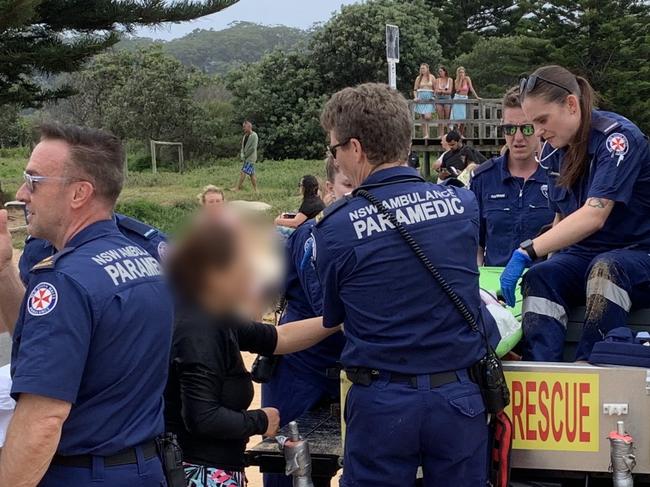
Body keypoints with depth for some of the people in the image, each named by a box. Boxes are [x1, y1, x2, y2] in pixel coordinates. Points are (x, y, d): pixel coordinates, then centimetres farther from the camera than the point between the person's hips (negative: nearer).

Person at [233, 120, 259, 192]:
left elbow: (253, 148, -17)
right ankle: (255, 189, 10)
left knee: (243, 172, -13)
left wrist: (245, 156, -13)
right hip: (246, 158, 8)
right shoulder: (245, 136, 14)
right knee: (251, 173, 8)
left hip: (250, 158, -8)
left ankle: (238, 188, -14)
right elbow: (243, 147, 16)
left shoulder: (254, 135, -11)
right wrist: (242, 155, -1)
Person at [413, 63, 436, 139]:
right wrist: (415, 97, -5)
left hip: (429, 98, -3)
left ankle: (427, 134, -1)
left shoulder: (432, 77, 4)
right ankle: (426, 134, 6)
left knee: (427, 117, -18)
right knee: (423, 118, 3)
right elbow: (415, 89, 10)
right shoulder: (418, 78, 9)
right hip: (421, 98, 3)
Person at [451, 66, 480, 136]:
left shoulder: (467, 79, -2)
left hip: (464, 99, -1)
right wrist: (460, 80, -10)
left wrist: (477, 97, -12)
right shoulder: (456, 81, 4)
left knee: (463, 118, -5)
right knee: (458, 118, -6)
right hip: (457, 98, 1)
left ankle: (462, 134, 3)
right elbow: (457, 89, -12)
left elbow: (471, 88, -7)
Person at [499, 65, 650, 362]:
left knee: (606, 268, -38)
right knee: (540, 278, -26)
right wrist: (550, 260, -4)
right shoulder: (552, 151, 5)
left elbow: (594, 215, -30)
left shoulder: (617, 136, -17)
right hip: (583, 255, 5)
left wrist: (527, 253, -36)